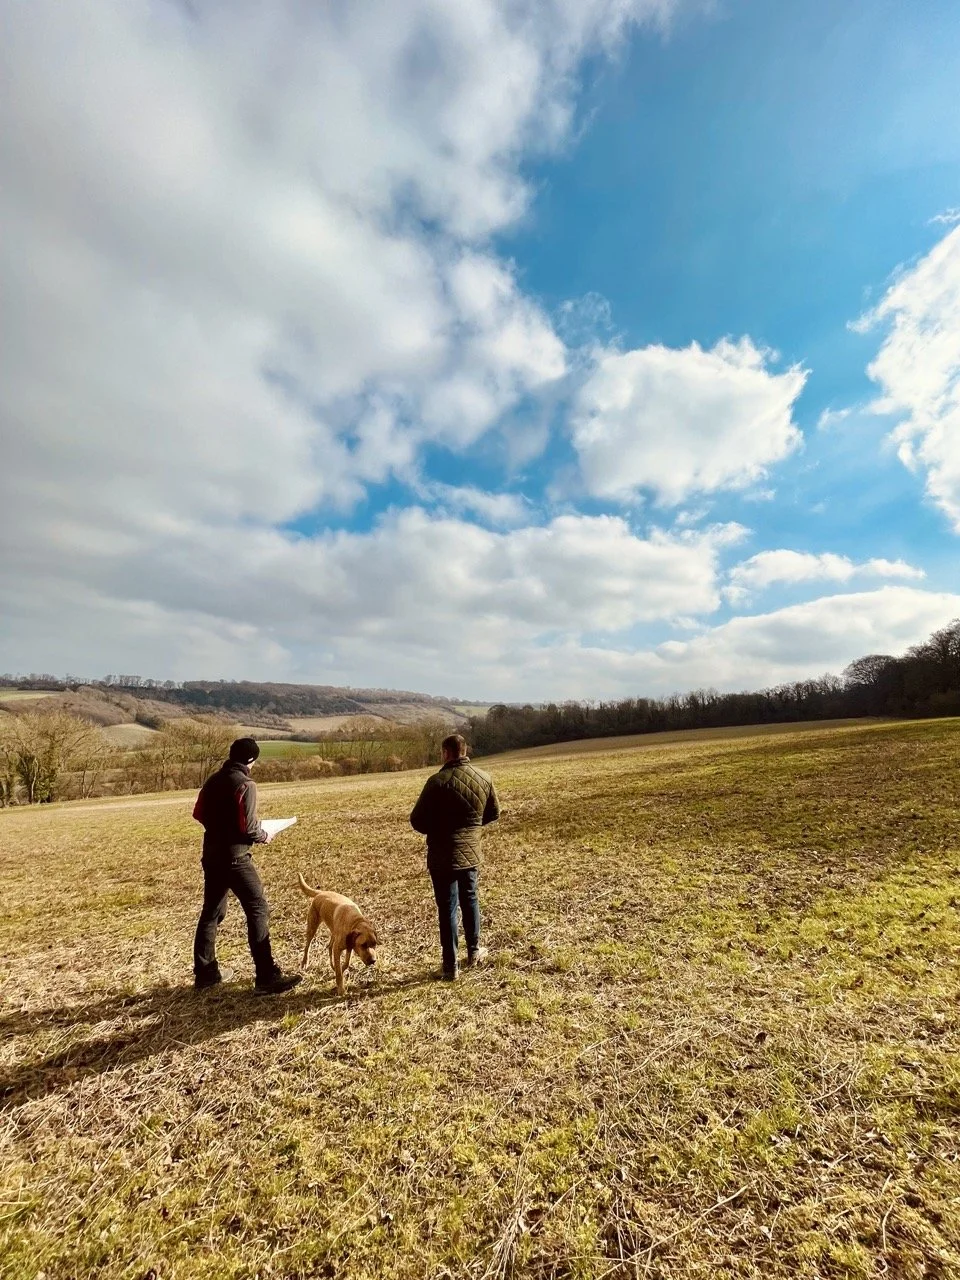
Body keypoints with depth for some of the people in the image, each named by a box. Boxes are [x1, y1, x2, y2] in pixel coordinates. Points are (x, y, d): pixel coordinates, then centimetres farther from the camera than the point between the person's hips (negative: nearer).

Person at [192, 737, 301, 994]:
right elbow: (248, 826, -21)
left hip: (211, 855, 9)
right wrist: (264, 836, -3)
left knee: (211, 912, 20)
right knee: (257, 910, -5)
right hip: (235, 857, -9)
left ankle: (205, 972, 32)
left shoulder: (213, 780, 7)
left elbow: (199, 814, 16)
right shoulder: (245, 784, -18)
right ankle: (268, 976, -4)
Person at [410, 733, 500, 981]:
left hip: (442, 857, -4)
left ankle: (450, 967, 20)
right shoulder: (484, 779, -4)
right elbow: (494, 813, 9)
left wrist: (434, 829, 5)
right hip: (471, 852, 5)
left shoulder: (438, 781, -21)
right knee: (470, 900, 24)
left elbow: (417, 821, -15)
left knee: (447, 909, 9)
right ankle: (474, 951, 39)